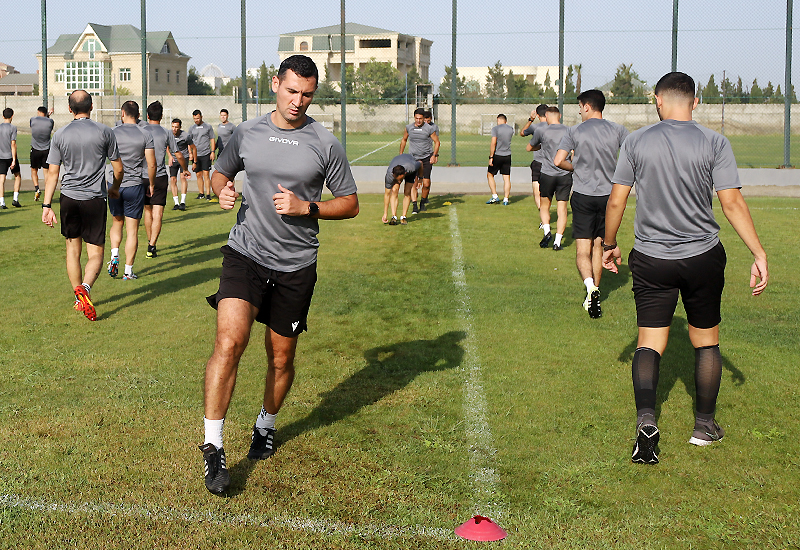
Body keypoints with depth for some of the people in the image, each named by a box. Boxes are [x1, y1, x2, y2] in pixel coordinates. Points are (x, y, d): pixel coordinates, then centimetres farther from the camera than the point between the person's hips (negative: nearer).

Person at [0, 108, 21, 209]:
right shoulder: (13, 128, -8)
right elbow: (13, 144, -13)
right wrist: (14, 159, -13)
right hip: (10, 156, -3)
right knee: (17, 176, 16)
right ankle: (15, 199, 8)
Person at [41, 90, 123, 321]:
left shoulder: (60, 135, 1)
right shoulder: (104, 132, -3)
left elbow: (52, 173, 0)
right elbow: (118, 168, 4)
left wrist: (47, 205, 3)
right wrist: (115, 188, 23)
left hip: (68, 198, 2)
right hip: (94, 199, -2)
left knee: (73, 251, 16)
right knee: (96, 254, 2)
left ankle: (79, 300, 21)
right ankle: (84, 287, -25)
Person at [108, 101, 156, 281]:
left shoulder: (112, 133, -1)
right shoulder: (145, 135, -4)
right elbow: (151, 164, -5)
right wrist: (151, 185, 9)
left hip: (114, 185, 1)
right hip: (135, 185, -1)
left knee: (117, 222, 21)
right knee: (132, 229, 3)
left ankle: (114, 255, 2)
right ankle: (128, 270, 3)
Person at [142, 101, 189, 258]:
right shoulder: (167, 133, -1)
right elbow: (178, 155, 4)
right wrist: (185, 169, 21)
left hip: (143, 177, 2)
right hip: (160, 177, -2)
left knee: (148, 210, 18)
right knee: (157, 213, -4)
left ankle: (150, 241, 28)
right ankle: (152, 247, -14)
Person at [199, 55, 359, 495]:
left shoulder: (325, 144, -1)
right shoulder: (246, 133, 4)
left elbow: (350, 204, 4)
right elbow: (221, 172, 21)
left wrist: (306, 207, -12)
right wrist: (223, 191, -3)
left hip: (295, 265, 1)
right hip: (245, 254, 0)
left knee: (281, 357, 11)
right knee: (229, 342, -19)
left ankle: (266, 426, 40)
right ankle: (212, 447, -12)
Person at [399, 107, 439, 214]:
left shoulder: (429, 129, -5)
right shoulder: (408, 128, 2)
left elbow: (437, 142, 5)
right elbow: (403, 140, 19)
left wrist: (434, 155, -5)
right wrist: (401, 155, 17)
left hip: (427, 159, -1)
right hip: (413, 158, 1)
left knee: (426, 183, 0)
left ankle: (423, 201, 25)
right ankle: (414, 206, -15)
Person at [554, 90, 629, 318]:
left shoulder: (575, 131, -3)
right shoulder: (618, 130, 2)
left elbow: (558, 161, -11)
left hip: (583, 196, -3)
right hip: (608, 194, 3)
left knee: (582, 249, -3)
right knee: (598, 246, 16)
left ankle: (590, 286, -27)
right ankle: (595, 291, 22)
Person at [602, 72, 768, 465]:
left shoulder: (636, 142, -2)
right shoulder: (715, 143, -5)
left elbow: (616, 201, -1)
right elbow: (732, 203, -10)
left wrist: (609, 245, 14)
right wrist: (759, 254, -6)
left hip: (650, 259, 0)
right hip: (703, 256, 0)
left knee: (649, 343, 5)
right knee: (706, 342, 16)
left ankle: (646, 420, -16)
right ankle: (705, 425, 25)